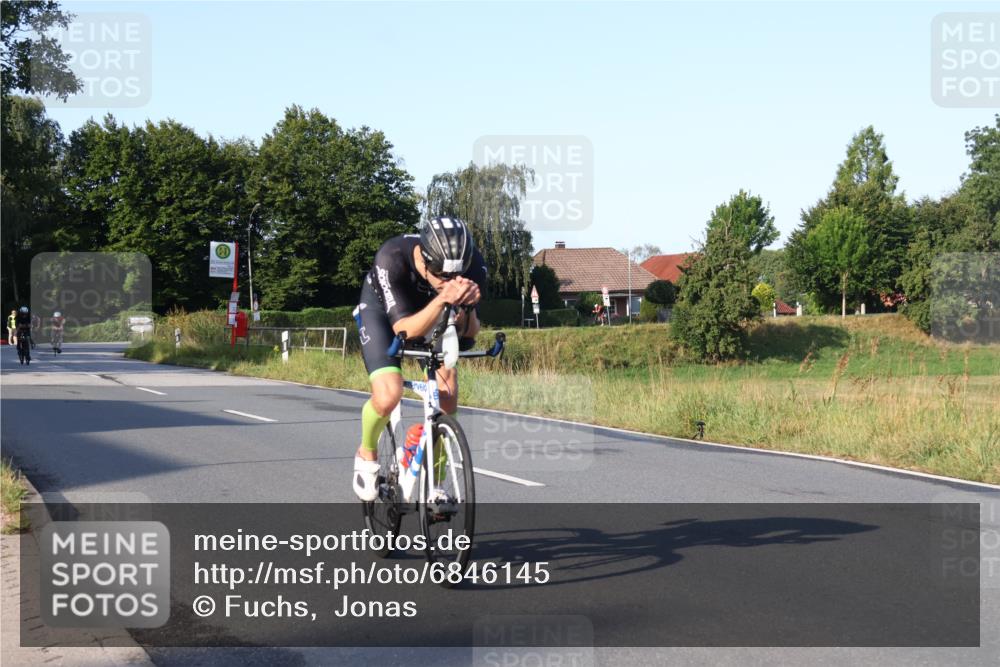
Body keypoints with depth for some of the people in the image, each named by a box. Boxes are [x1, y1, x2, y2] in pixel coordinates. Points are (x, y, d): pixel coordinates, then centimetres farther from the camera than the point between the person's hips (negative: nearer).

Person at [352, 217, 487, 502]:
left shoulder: (472, 264, -31)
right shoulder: (392, 257, -40)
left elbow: (470, 332, -23)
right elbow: (404, 329, -41)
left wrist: (464, 308, -46)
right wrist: (443, 298, -56)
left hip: (431, 311, 3)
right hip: (382, 310, -3)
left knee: (447, 394, -15)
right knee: (388, 396, -24)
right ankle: (367, 455, 9)